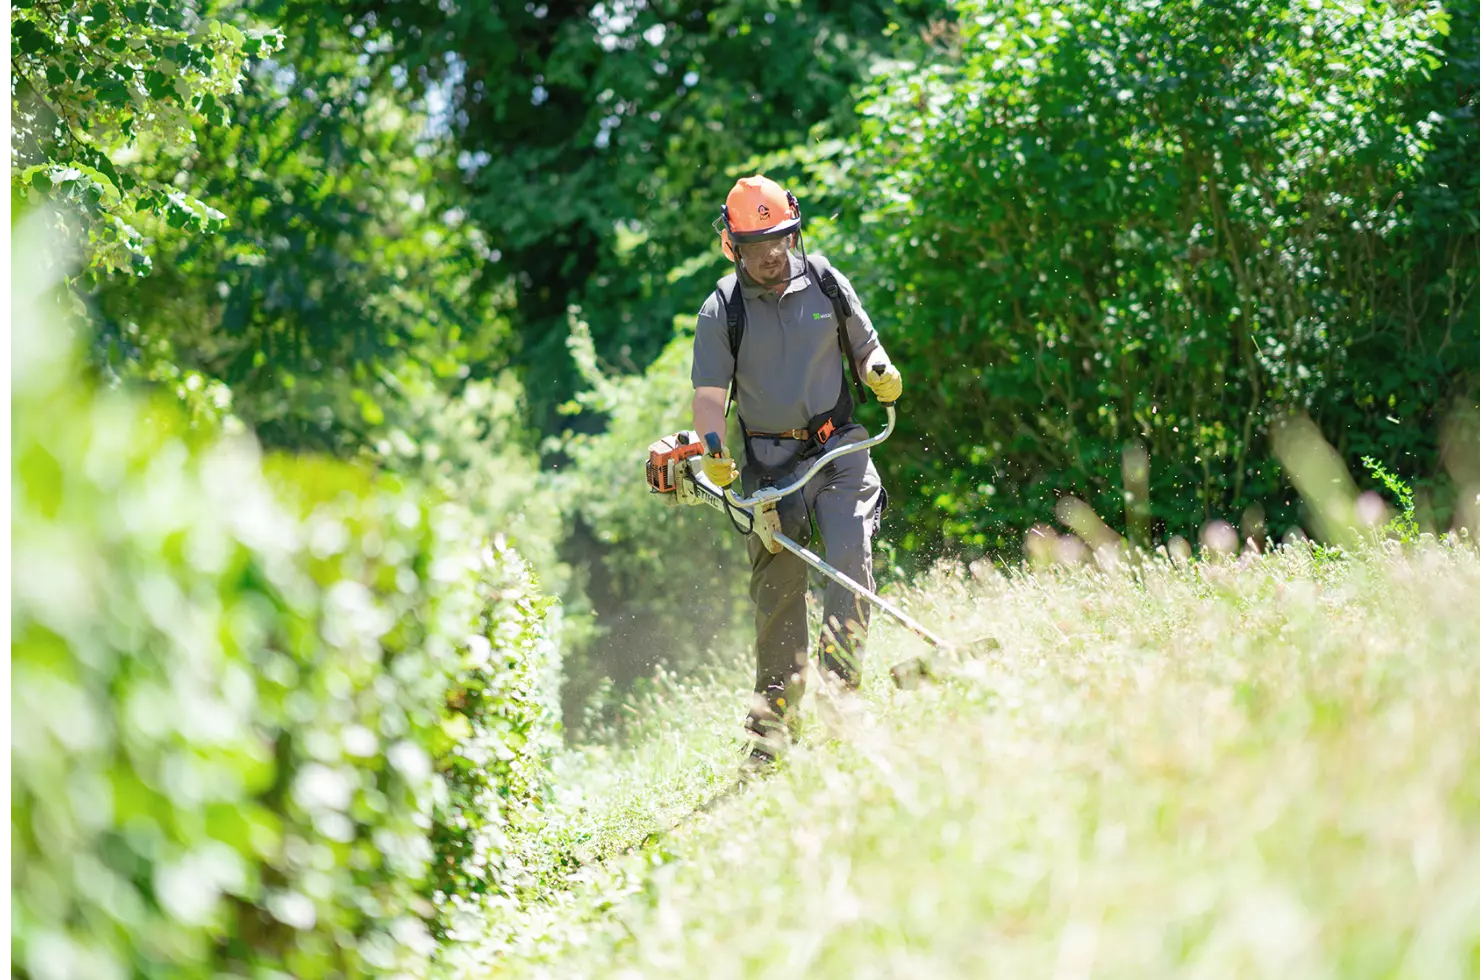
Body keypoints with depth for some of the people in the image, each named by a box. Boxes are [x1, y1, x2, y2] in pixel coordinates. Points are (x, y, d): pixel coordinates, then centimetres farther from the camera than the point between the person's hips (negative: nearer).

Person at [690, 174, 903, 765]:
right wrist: (711, 454, -22)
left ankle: (839, 687, -17)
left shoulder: (826, 284, 3)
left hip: (839, 449, 1)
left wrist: (882, 374, -10)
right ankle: (776, 715, 10)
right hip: (771, 462, -1)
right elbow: (710, 392, -5)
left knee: (851, 560, -18)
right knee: (777, 588, -1)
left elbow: (865, 348, 14)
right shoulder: (722, 309, -1)